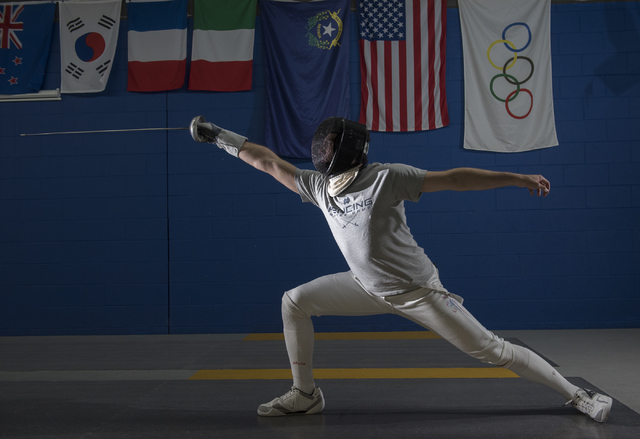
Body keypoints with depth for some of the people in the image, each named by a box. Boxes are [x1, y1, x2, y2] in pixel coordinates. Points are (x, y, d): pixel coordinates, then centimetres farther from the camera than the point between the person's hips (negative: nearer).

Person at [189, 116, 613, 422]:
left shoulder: (386, 177, -20)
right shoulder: (318, 184, -3)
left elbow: (453, 179, -21)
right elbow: (270, 162, 6)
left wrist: (518, 178, -26)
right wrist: (220, 136, 8)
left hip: (417, 290, -6)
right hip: (372, 288, 6)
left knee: (490, 349, -7)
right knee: (295, 301, -2)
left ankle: (577, 395, 9)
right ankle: (305, 394, 10)